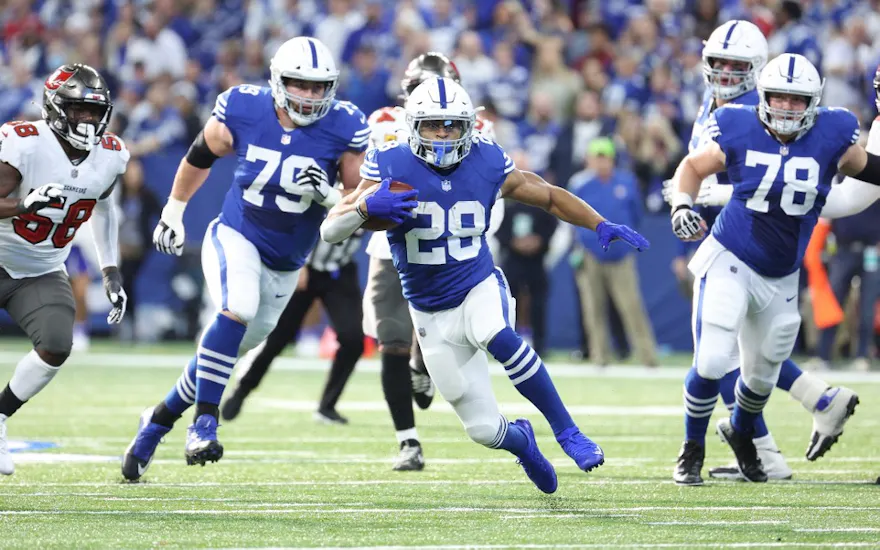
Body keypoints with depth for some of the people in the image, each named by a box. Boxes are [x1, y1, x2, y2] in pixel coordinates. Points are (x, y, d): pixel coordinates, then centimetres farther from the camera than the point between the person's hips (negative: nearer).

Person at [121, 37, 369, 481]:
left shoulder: (343, 130, -17)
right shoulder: (242, 112, -15)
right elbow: (200, 156, 6)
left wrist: (328, 196, -29)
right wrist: (173, 211, 17)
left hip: (283, 265, 2)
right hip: (235, 238, -2)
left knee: (229, 349, 11)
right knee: (238, 308, -33)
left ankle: (159, 420, 34)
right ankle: (204, 423, -26)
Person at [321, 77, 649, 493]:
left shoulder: (487, 165, -7)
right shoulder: (390, 167, -13)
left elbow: (550, 197, 8)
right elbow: (330, 230, -17)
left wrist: (601, 226, -4)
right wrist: (366, 207, -38)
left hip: (480, 287, -1)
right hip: (432, 315, 1)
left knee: (497, 337, -39)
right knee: (485, 430, 0)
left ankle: (566, 430, -25)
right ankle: (520, 440, 38)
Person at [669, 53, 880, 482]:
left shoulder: (831, 138, -9)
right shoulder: (739, 132, -12)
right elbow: (693, 167, 2)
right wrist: (682, 205, -12)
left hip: (780, 280, 3)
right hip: (729, 263, -3)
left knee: (761, 375, 19)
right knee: (712, 362, -18)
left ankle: (739, 431, 53)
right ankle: (693, 447, 8)